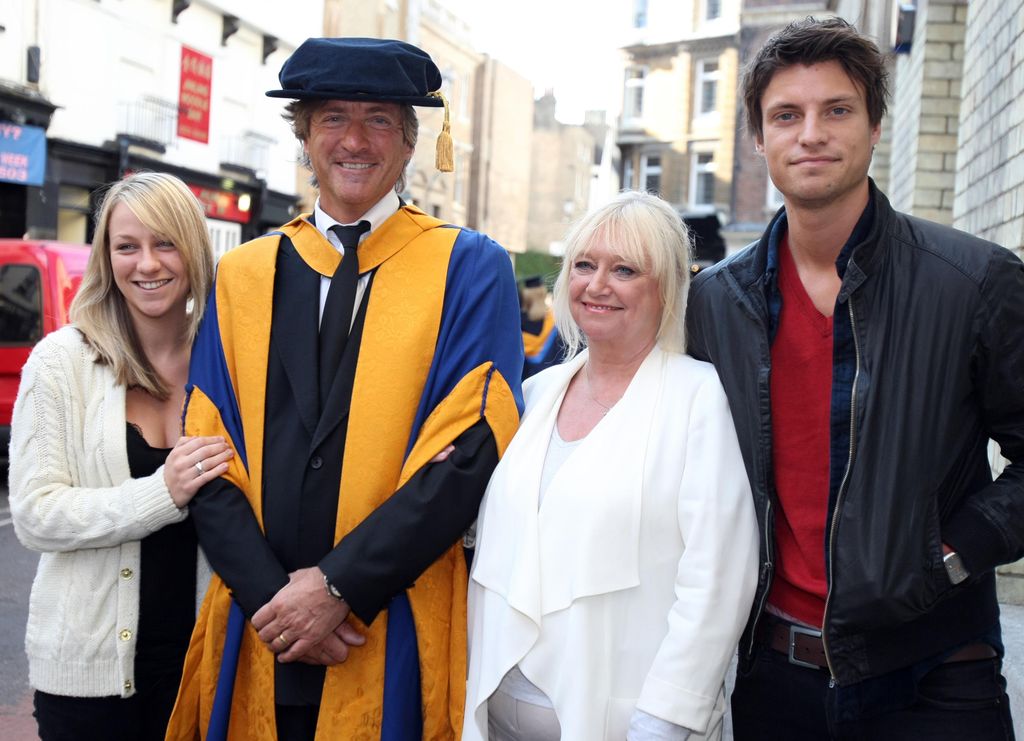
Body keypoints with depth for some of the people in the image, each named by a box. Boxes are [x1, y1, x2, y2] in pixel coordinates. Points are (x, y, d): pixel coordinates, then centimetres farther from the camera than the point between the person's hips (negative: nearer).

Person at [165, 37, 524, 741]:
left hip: (396, 640, -2)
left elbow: (471, 450, -11)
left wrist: (339, 586, -14)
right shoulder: (244, 275, 6)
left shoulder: (469, 268, -3)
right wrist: (270, 595, -11)